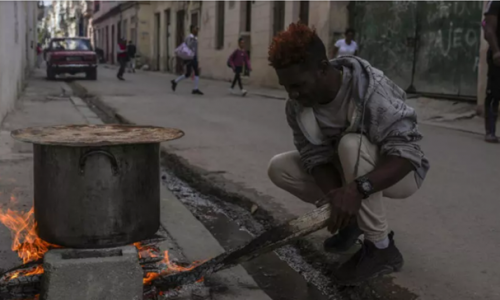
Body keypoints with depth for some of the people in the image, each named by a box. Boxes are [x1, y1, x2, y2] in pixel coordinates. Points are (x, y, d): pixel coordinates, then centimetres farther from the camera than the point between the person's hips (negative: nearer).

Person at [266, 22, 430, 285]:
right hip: (347, 170, 6)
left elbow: (406, 153, -37)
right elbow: (316, 156, -16)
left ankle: (381, 249, -23)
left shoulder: (371, 91, -33)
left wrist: (357, 189, -51)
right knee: (279, 168, -10)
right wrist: (336, 198, -36)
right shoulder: (297, 105, -15)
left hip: (398, 174, -6)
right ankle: (352, 217, 5)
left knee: (351, 144, -37)